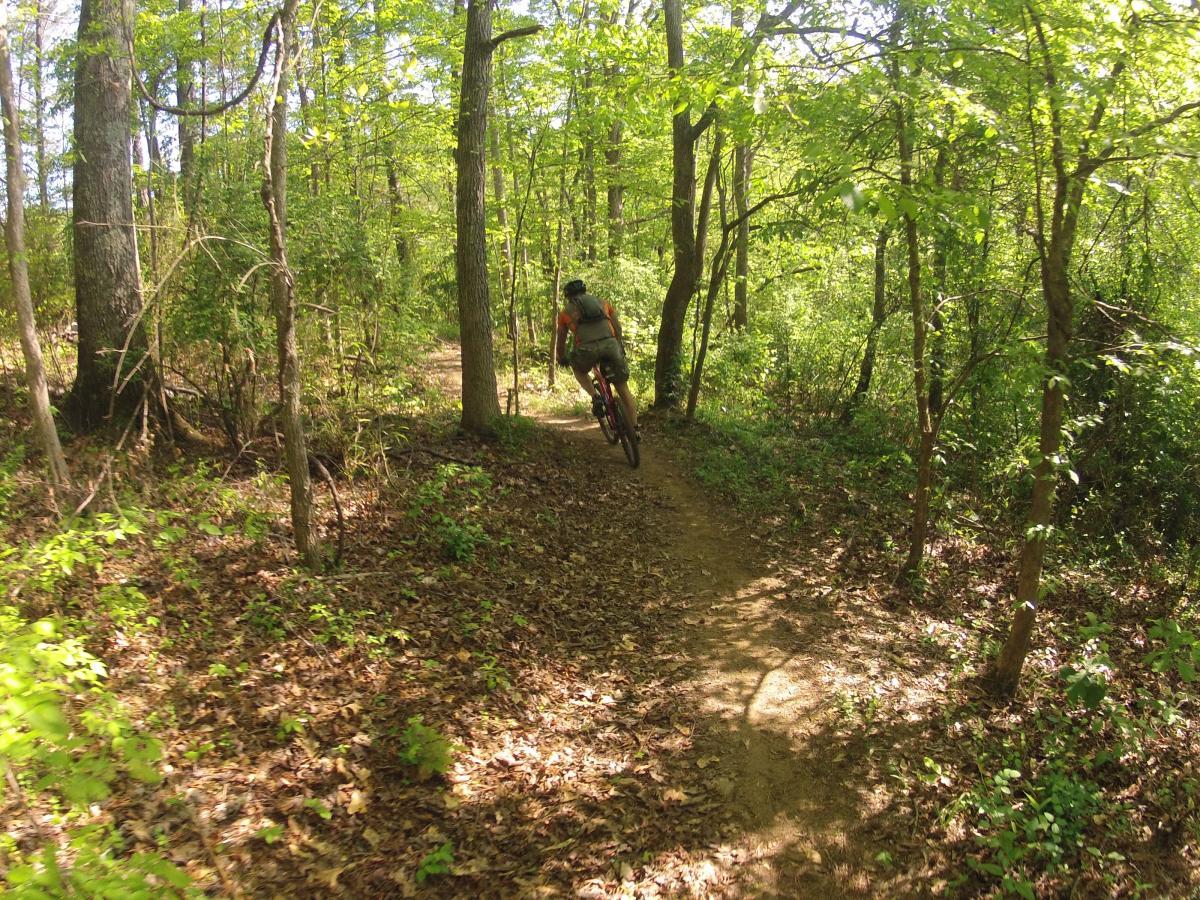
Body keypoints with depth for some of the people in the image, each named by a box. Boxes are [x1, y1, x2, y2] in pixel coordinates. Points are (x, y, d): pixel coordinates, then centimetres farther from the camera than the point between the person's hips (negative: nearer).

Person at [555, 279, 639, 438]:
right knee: (623, 388, 15)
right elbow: (617, 327, 24)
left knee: (578, 370, 33)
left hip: (587, 348, -1)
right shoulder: (603, 303, 29)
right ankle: (635, 430, 11)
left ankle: (595, 397, 9)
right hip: (611, 344, 2)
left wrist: (562, 359, 48)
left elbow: (561, 340, 31)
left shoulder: (566, 311, 25)